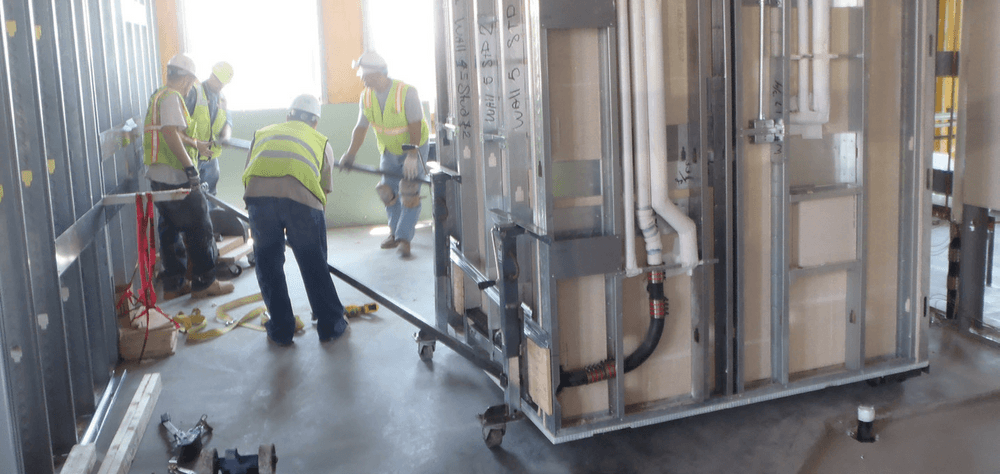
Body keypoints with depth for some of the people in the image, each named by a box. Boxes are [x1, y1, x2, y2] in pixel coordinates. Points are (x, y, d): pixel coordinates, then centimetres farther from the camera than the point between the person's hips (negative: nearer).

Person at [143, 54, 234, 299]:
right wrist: (190, 167, -28)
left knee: (170, 229, 15)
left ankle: (173, 284, 21)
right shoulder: (171, 97, -13)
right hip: (175, 177, -10)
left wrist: (195, 144, 41)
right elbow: (170, 133, -25)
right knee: (199, 227, -1)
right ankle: (204, 282, 6)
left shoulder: (158, 96, 19)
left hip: (158, 176, 10)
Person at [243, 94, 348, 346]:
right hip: (301, 195, -1)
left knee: (268, 262, 17)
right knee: (314, 263, 15)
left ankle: (280, 330, 25)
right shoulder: (321, 141, 30)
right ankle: (331, 325, 27)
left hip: (258, 192, 1)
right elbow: (325, 188, 29)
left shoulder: (263, 133, 35)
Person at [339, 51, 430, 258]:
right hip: (389, 150, 6)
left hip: (414, 147, -5)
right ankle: (395, 232, 26)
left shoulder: (406, 92, -27)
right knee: (389, 191, 7)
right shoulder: (366, 95, -9)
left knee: (409, 192, -13)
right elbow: (361, 127, -6)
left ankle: (404, 239, -8)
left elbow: (415, 126, -28)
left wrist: (412, 155, -35)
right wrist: (350, 154, -15)